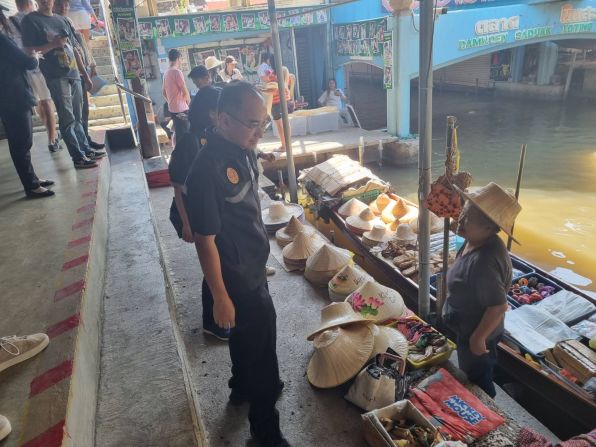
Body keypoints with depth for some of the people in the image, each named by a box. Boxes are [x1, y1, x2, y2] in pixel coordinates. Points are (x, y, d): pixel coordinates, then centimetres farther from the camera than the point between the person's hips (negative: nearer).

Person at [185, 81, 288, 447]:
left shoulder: (243, 149, -3)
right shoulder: (208, 171, -30)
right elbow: (205, 240, -24)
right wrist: (221, 298, -17)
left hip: (252, 266, 8)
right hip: (236, 277, -8)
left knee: (247, 334, 27)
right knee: (260, 345, 8)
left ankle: (244, 386, 54)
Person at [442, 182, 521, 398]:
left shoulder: (483, 262, -38)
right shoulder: (477, 241, -9)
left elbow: (498, 307, -32)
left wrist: (478, 338, -20)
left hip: (476, 333, -9)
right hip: (469, 327, 9)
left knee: (477, 383, 17)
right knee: (470, 376, 31)